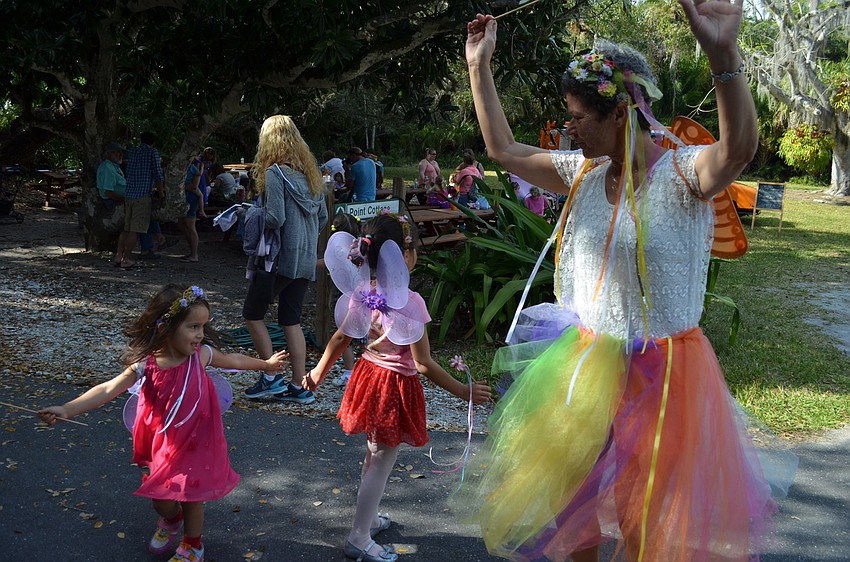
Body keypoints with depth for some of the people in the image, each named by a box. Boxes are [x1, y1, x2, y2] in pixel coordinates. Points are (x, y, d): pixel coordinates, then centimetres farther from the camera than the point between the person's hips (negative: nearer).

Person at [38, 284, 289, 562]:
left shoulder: (201, 354, -14)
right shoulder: (146, 365, -18)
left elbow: (233, 360, 4)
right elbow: (108, 389, -24)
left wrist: (266, 363, 19)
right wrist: (67, 409, -35)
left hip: (196, 442, -1)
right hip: (162, 444, 1)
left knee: (191, 495, 8)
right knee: (160, 498, 12)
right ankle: (171, 520, 50)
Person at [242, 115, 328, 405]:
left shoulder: (274, 172, -12)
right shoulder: (309, 171, 10)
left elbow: (275, 218, -20)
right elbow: (323, 216, 12)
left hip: (282, 256, -7)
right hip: (307, 259, 7)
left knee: (253, 313, 7)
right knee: (292, 320, 12)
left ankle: (271, 378, 6)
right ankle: (299, 386, 12)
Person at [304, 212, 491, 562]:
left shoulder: (361, 293, -5)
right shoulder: (409, 303, -26)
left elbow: (340, 338, 5)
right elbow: (424, 365, -22)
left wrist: (319, 372, 20)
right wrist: (462, 392, -14)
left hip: (369, 373, 7)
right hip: (395, 388, -7)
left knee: (374, 455, 25)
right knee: (381, 464, 7)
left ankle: (368, 518, 43)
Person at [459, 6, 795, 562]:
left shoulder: (681, 173, -18)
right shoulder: (585, 173, 1)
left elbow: (739, 148, -40)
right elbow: (504, 150, 11)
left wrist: (724, 57, -56)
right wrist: (479, 66, 10)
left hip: (659, 374, -6)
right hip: (586, 363, 6)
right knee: (571, 500, 22)